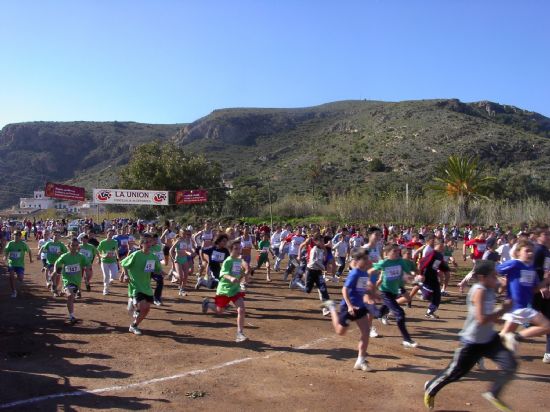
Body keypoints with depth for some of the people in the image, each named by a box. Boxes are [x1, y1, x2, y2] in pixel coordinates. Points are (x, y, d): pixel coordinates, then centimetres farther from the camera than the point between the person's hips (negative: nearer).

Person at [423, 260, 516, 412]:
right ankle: (430, 389, 30)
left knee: (510, 366, -5)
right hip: (472, 342, -7)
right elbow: (481, 319, -32)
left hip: (489, 339, 7)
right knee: (454, 372, 6)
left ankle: (493, 395, 15)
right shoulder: (479, 291, -24)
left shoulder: (489, 290, 0)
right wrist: (503, 310, -25)